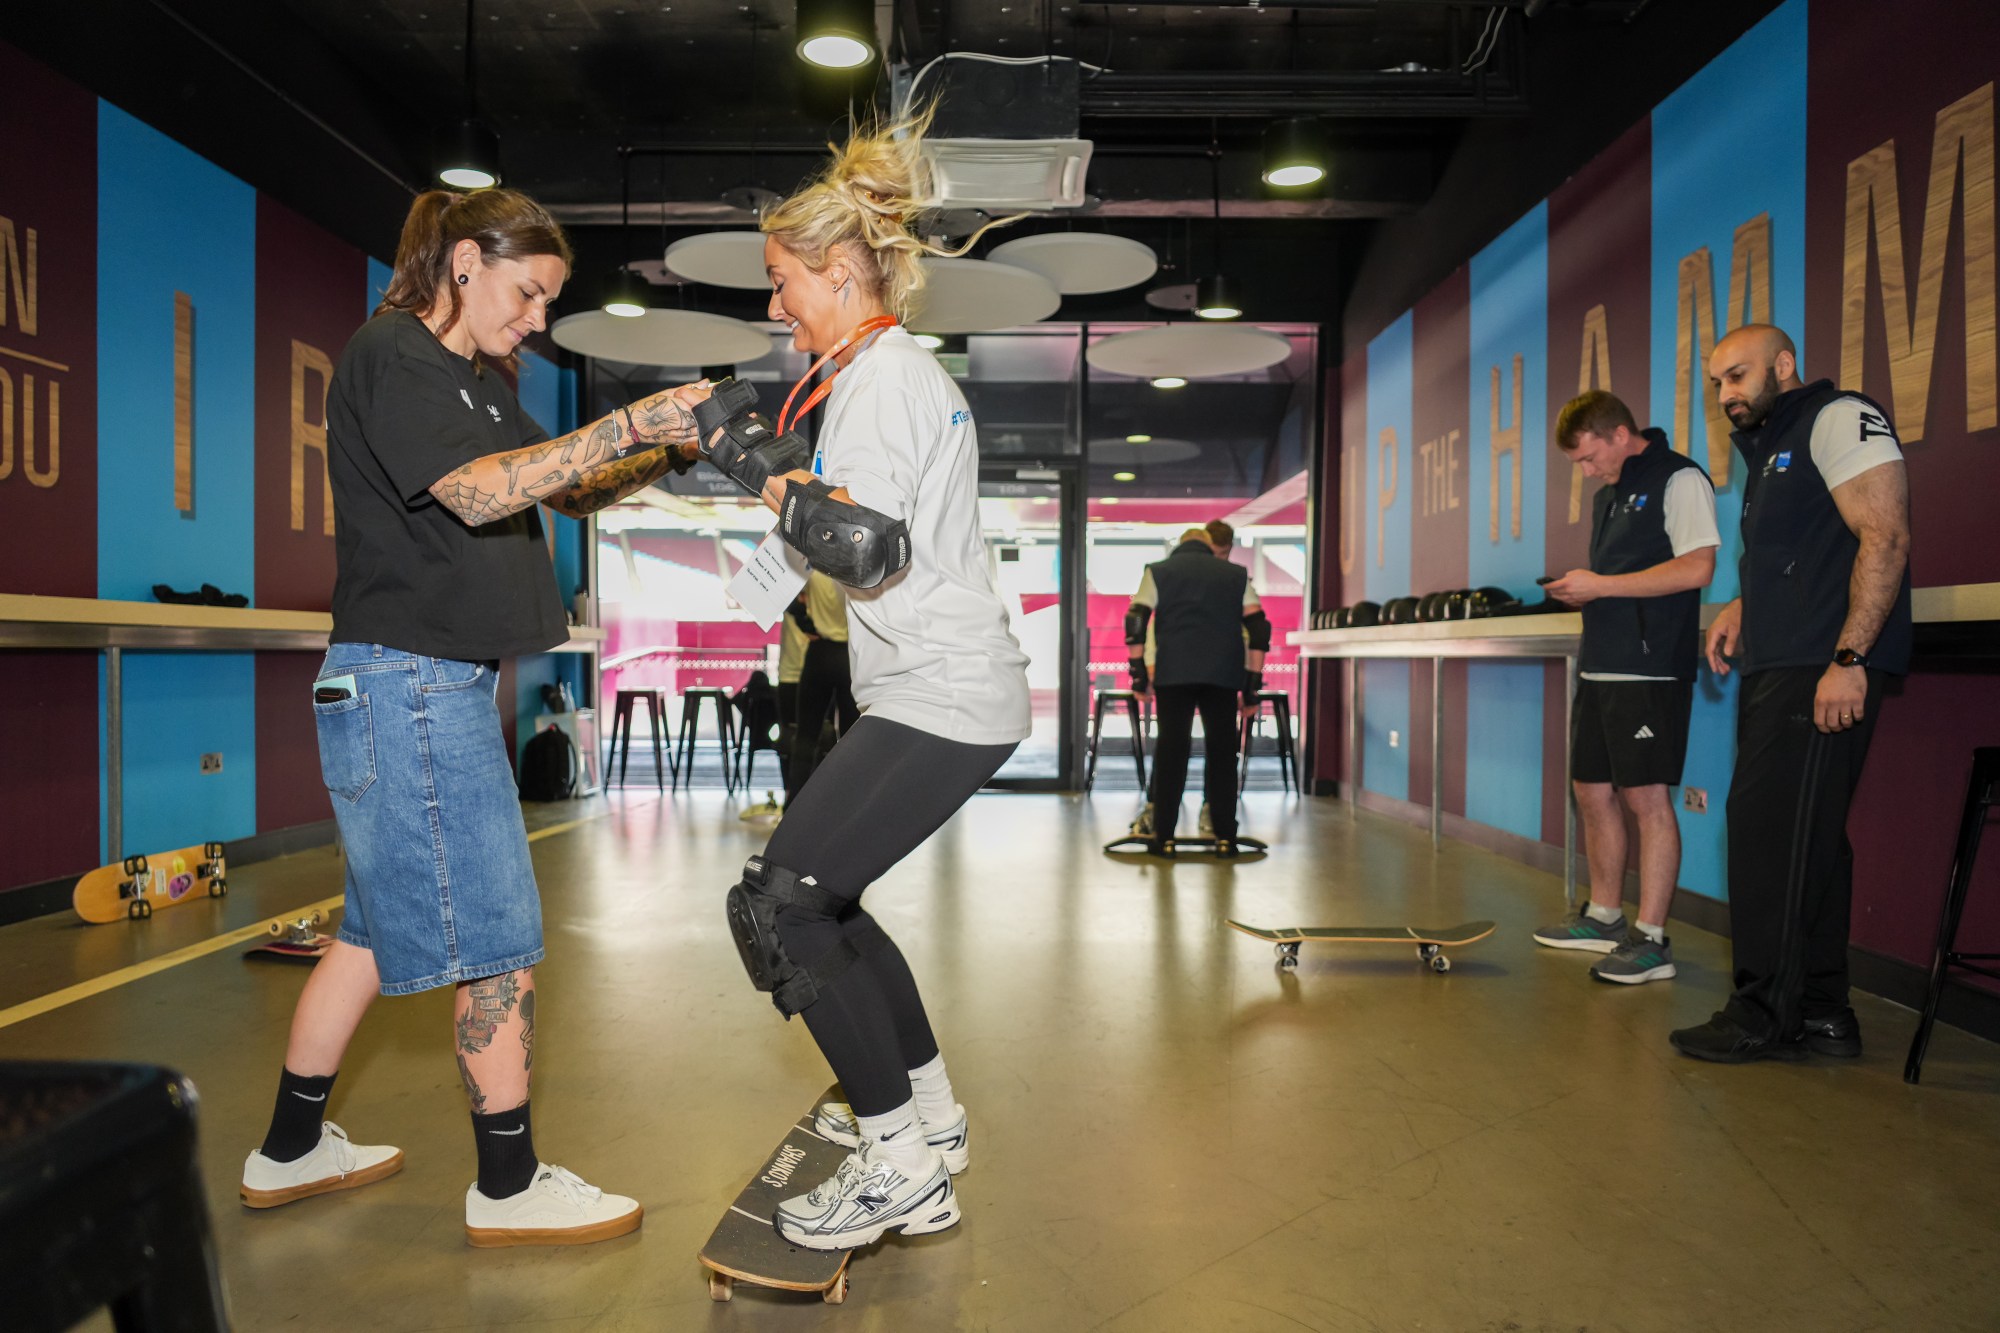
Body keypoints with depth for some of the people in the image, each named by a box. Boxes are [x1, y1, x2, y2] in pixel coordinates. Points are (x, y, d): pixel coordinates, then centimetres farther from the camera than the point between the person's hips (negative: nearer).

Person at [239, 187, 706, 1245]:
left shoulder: (476, 382, 19)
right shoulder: (388, 355, -10)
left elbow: (568, 491, 17)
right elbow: (481, 490, -24)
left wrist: (666, 450, 2)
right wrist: (635, 423, -27)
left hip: (440, 686, 10)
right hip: (405, 681, -10)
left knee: (383, 922, 16)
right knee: (497, 938, -5)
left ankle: (291, 1150, 29)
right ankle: (509, 1186, 7)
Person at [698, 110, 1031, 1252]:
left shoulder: (882, 376, -12)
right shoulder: (902, 368, 20)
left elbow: (871, 549, -23)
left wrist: (769, 485, -14)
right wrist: (785, 481, 20)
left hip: (942, 697, -11)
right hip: (947, 691, 11)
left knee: (777, 905, -10)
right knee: (814, 896, 15)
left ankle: (902, 1167, -2)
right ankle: (931, 1113, 25)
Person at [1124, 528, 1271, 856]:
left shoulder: (1158, 572, 13)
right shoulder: (1236, 575, 17)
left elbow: (1135, 623, 2)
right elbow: (1259, 629, 9)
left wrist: (1139, 671, 6)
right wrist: (1253, 683, 10)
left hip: (1173, 673, -1)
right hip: (1222, 675, 1)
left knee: (1171, 751, 2)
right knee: (1221, 752, 7)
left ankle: (1164, 838, 2)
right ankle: (1224, 838, 7)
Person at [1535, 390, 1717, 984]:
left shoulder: (1679, 479, -7)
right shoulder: (1606, 496, 20)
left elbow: (1696, 568, -17)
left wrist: (1601, 585, -16)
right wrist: (1579, 591, 4)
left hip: (1651, 668, -9)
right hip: (1600, 665, 9)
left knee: (1647, 796, -7)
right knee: (1593, 791, 12)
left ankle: (1652, 940, -1)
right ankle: (1604, 917, 25)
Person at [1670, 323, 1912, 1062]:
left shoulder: (1839, 419, -4)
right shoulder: (1768, 447, 25)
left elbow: (1885, 537, -15)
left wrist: (1849, 658, -22)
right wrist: (1744, 609, 11)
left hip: (1824, 669, -10)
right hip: (1777, 668, 10)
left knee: (1771, 829, -11)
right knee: (1806, 836, 10)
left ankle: (1766, 1014, -3)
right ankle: (1820, 1013, 17)